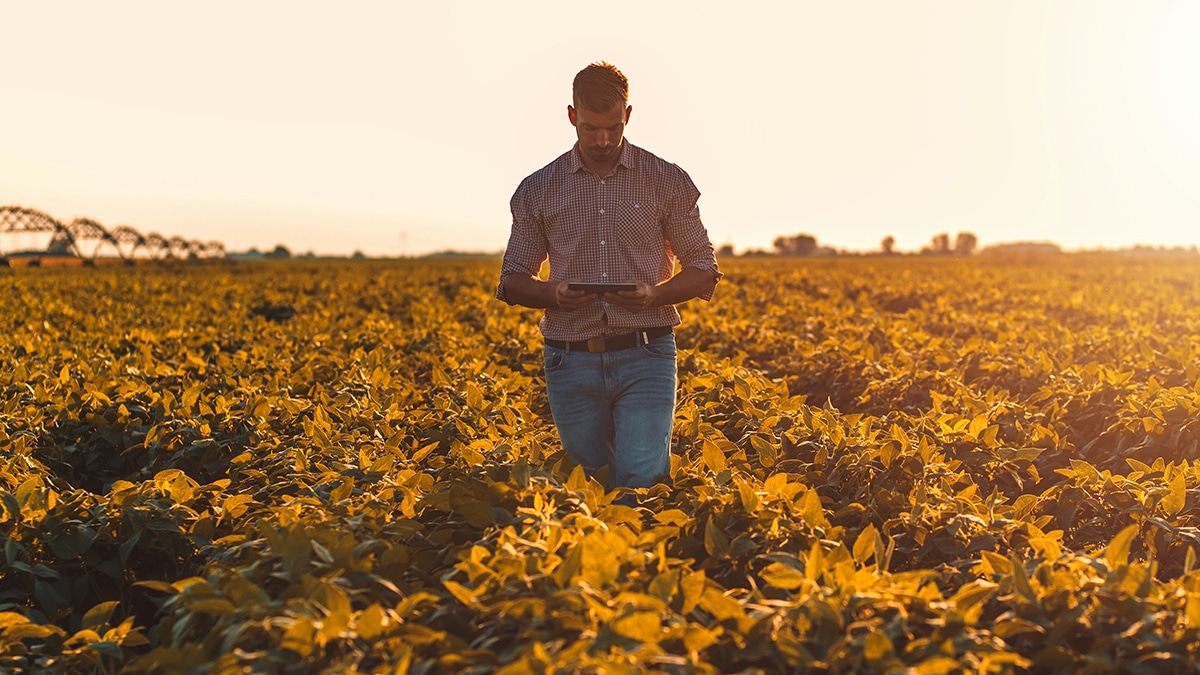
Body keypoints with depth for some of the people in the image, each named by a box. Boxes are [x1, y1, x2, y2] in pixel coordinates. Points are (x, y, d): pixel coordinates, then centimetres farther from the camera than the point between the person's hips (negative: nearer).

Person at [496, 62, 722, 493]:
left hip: (645, 357, -2)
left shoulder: (669, 182, 3)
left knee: (639, 484, -15)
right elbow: (513, 280, 12)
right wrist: (553, 293, -11)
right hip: (572, 361, 2)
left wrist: (655, 294, -13)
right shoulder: (537, 191, 7)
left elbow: (704, 272, 8)